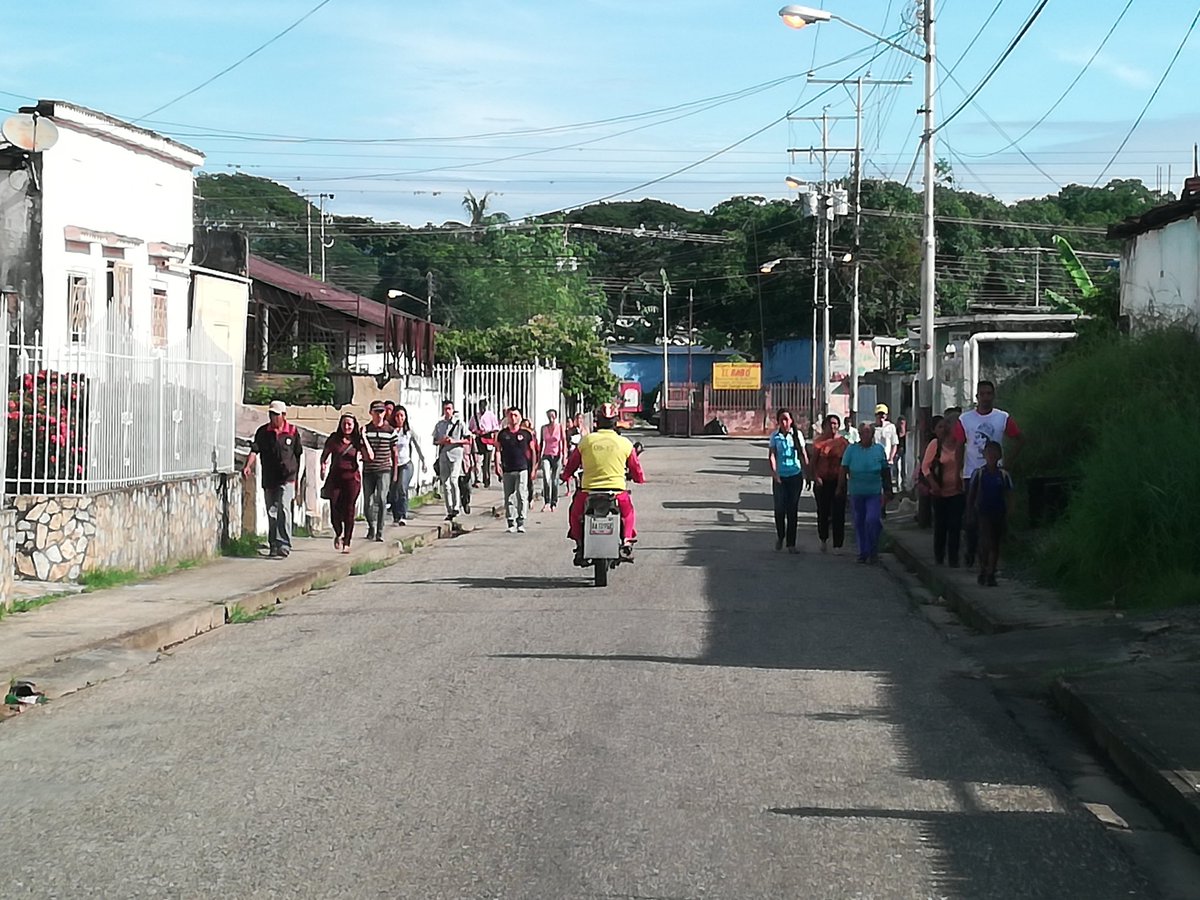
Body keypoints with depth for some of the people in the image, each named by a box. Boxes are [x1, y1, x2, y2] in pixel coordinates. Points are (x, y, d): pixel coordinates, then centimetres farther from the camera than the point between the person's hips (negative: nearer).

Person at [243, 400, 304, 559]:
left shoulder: (292, 432, 2)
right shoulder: (263, 432, 5)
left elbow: (298, 455, 10)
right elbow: (254, 450, -5)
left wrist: (296, 477, 13)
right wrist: (248, 465, -23)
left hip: (287, 478, -3)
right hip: (268, 479, 3)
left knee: (283, 509, -18)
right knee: (271, 513, 9)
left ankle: (284, 545, -20)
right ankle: (274, 546, 19)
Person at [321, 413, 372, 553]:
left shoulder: (357, 441, 1)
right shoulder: (334, 439, 4)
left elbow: (369, 456, -11)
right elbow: (324, 455, 13)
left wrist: (363, 438, -14)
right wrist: (323, 467, -6)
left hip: (351, 478, -1)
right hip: (335, 478, 1)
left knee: (349, 510, -4)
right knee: (334, 509, -6)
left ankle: (346, 543, 3)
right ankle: (338, 534, 23)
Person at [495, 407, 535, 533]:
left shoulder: (526, 434, 5)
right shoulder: (503, 434, 9)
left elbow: (532, 451, 10)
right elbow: (498, 450, 10)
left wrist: (533, 468, 6)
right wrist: (498, 466, -2)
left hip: (522, 469, -2)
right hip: (507, 470, 2)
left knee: (522, 495, -10)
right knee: (509, 497, 5)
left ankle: (521, 522, -6)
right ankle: (511, 523, 12)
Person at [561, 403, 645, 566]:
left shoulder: (586, 440, 1)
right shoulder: (625, 443, 1)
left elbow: (572, 463, 12)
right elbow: (636, 469, 10)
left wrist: (564, 476, 33)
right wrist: (639, 478, 33)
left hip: (589, 492, 0)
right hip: (617, 492, 0)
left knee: (576, 511, 29)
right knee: (628, 512, 31)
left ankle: (580, 546, 19)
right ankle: (627, 541, 12)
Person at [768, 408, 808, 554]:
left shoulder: (797, 434, 2)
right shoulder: (775, 435, -1)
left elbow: (803, 454, 6)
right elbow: (772, 454, -8)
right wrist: (774, 471, -22)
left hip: (795, 475, 1)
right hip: (780, 476, -1)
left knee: (793, 510, 3)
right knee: (780, 508, -2)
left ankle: (791, 543, 8)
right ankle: (780, 536, 24)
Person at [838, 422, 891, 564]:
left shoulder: (879, 450, 3)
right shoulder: (851, 449, 2)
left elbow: (886, 472, 10)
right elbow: (844, 470, 4)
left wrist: (887, 491, 11)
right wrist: (840, 488, 0)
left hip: (874, 493, -1)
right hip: (856, 493, 1)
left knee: (872, 520, -15)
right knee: (859, 523, 8)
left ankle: (873, 551, 1)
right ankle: (863, 552, 21)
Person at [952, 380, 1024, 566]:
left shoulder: (1003, 418, 2)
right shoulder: (965, 419, 1)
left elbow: (1019, 439, 10)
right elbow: (959, 446, 3)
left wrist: (1008, 463, 3)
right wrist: (958, 473, -2)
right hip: (972, 474, 0)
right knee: (972, 516, -1)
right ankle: (971, 552, 12)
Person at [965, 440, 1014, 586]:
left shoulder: (1004, 475, 3)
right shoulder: (979, 474, -2)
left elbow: (1007, 497, 6)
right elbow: (971, 495, 3)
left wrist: (1007, 518, 1)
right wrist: (970, 514, -1)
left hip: (999, 514, 3)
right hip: (983, 513, -3)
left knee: (995, 545, 6)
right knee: (987, 543, -14)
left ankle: (990, 574, 12)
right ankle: (983, 570, -1)